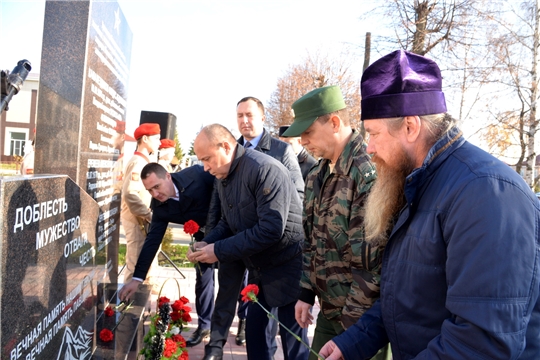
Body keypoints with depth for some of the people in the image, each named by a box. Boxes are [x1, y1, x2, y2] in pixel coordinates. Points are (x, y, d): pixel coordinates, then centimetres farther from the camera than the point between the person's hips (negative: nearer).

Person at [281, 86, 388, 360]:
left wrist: (355, 320, -16)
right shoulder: (316, 176, 7)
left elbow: (372, 257, -22)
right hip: (328, 310, 8)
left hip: (361, 317, -7)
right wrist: (306, 293, 8)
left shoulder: (370, 173, -21)